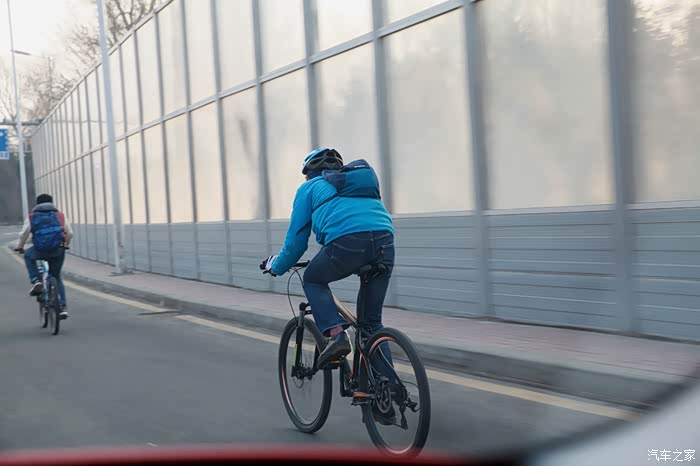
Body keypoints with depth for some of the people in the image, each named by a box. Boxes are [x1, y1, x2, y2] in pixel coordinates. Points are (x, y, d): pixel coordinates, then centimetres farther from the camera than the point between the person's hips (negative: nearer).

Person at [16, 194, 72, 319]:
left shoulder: (32, 217, 13)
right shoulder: (60, 215, 17)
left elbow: (24, 234, 8)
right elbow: (70, 233, 14)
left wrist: (19, 247, 26)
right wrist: (65, 245, 33)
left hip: (40, 251, -2)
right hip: (58, 251, 2)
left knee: (28, 256, 33)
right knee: (56, 277, 22)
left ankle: (36, 281, 15)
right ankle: (62, 307, 12)